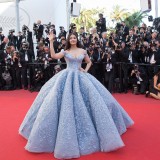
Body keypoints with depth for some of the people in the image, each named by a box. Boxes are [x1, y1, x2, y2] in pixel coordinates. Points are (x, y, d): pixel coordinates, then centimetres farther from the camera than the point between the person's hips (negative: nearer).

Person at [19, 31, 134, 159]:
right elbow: (53, 56, -12)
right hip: (67, 78, -2)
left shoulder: (83, 51, 10)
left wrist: (86, 70, 3)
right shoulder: (65, 52, 5)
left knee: (91, 98, -1)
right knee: (66, 101, -8)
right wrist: (51, 42, -14)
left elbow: (89, 62, 22)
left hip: (80, 77, 2)